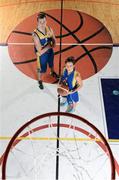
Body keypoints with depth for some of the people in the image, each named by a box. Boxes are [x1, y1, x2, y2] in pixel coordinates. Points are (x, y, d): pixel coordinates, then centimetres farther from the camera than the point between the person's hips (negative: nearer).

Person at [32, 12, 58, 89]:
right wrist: (49, 45, -25)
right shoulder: (36, 34, -33)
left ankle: (52, 72, 66)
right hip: (42, 55, -5)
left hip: (50, 52, 5)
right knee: (41, 69, 18)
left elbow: (54, 41, -2)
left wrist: (52, 45, -25)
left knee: (51, 64, 32)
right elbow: (40, 51, -32)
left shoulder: (49, 29, -17)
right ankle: (40, 81, 48)